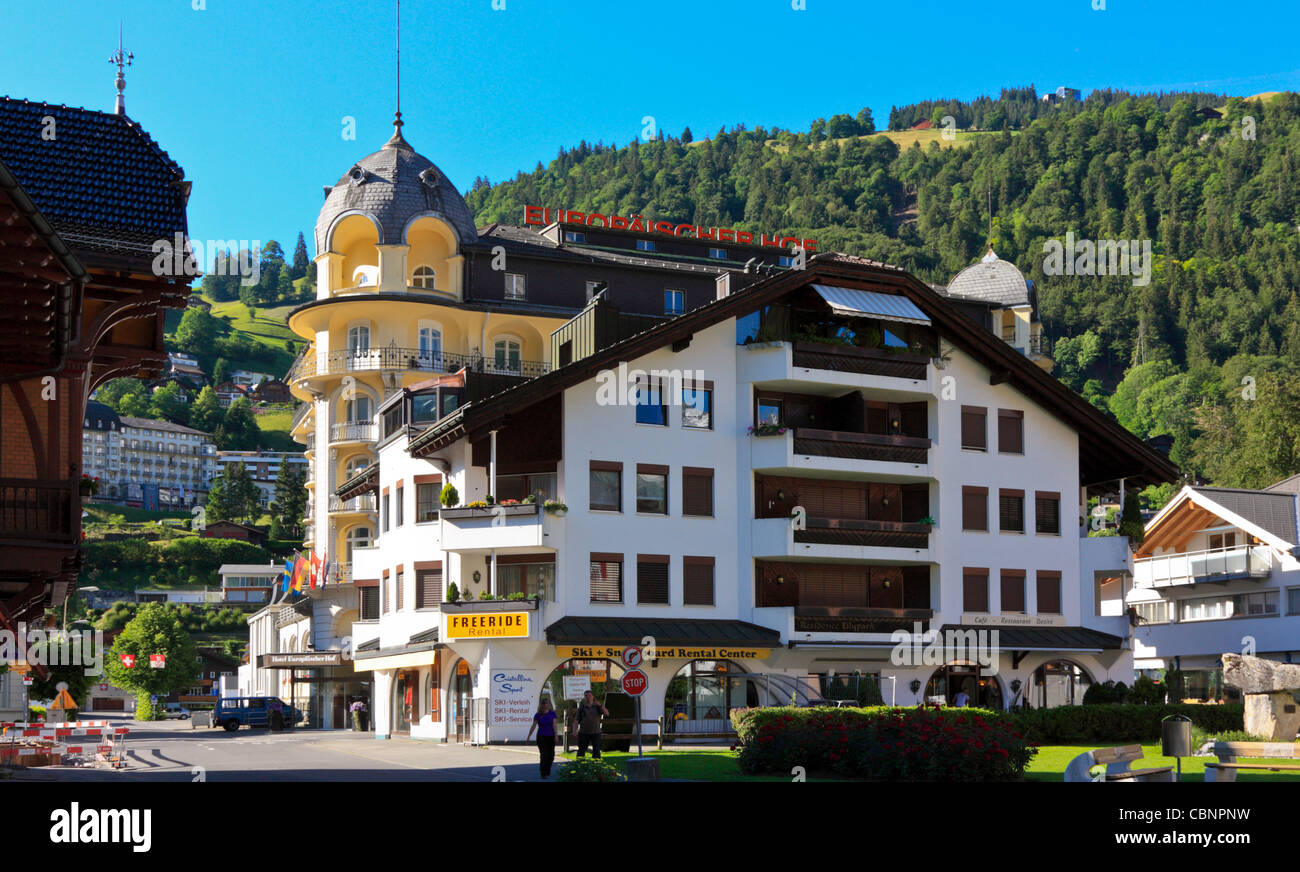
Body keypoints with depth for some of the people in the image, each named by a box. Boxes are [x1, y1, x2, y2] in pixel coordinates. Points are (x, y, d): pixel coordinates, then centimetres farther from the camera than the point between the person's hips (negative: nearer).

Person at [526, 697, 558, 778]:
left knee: (551, 756, 4)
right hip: (541, 737, -2)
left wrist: (556, 736, -11)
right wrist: (528, 737, 0)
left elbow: (554, 725, -2)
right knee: (544, 755, -10)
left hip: (550, 737, 2)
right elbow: (533, 726, 1)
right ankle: (544, 774, 0)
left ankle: (547, 771, 27)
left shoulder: (552, 713, 2)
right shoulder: (538, 715, -2)